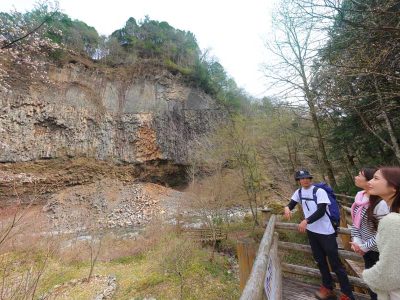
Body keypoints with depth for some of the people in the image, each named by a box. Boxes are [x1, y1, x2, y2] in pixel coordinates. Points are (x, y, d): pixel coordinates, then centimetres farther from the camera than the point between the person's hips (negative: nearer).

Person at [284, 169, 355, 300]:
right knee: (320, 260, 20)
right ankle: (328, 288, 38)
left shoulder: (320, 191, -17)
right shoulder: (299, 192, 0)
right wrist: (287, 208, -17)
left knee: (335, 263, 3)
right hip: (311, 231, 6)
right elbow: (292, 203, 7)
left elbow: (321, 211, -24)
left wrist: (306, 221, -33)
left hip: (326, 232, -6)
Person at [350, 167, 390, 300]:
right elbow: (355, 221, 2)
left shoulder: (381, 203, -27)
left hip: (379, 251, -6)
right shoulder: (359, 196, -5)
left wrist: (363, 247, -15)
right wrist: (356, 241, -7)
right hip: (367, 249, 6)